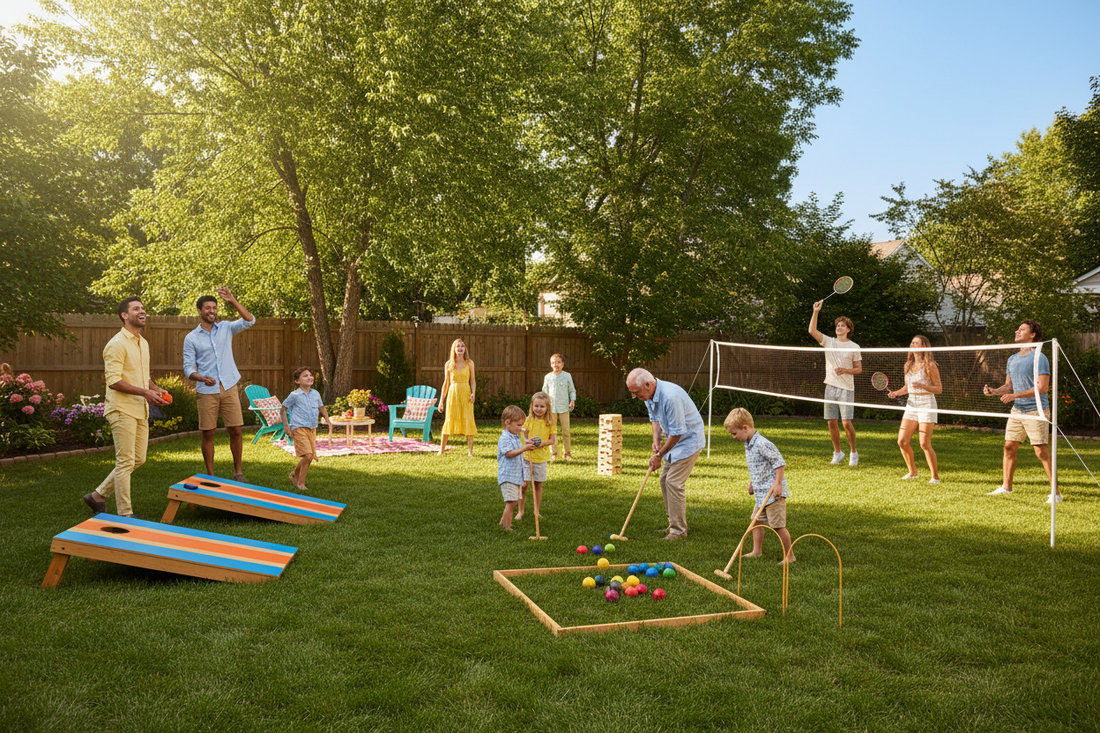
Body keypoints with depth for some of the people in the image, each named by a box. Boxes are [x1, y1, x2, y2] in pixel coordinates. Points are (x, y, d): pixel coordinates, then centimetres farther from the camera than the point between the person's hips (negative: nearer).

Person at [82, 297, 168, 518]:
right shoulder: (117, 344, -13)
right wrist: (145, 392, -22)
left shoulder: (143, 343, 16)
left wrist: (155, 389, 6)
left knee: (138, 459, 13)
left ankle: (98, 496, 27)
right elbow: (113, 380, -20)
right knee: (125, 462, -4)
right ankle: (125, 514, 5)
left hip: (140, 410, 9)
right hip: (122, 409, -9)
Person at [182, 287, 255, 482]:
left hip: (229, 388, 1)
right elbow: (188, 367, 0)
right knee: (208, 434, 3)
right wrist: (201, 378, -21)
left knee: (236, 431, 1)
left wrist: (232, 301, -17)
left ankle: (238, 472, 14)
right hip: (206, 392, -1)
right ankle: (210, 475, 14)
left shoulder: (226, 328, 8)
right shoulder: (191, 338, 3)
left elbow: (249, 321, -7)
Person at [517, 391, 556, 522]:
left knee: (538, 485, 9)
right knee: (524, 484, -6)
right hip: (527, 457, -1)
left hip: (541, 458, 1)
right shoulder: (528, 420, -2)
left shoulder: (549, 422, -1)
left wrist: (542, 443, -18)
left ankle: (537, 511, 23)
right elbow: (523, 438, -1)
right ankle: (520, 511, 9)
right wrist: (528, 440, -22)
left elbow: (553, 440, -2)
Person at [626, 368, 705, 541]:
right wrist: (656, 438, -3)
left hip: (689, 439, -9)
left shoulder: (670, 397, -32)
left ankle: (679, 530, -5)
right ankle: (675, 524, 19)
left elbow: (677, 432, -27)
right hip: (675, 440, 9)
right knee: (665, 479, 9)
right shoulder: (649, 396, -2)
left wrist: (659, 456, -17)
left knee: (674, 482, -13)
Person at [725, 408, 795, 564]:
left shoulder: (763, 444, -21)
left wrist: (777, 484, -21)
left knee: (777, 525, -6)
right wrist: (752, 483, 24)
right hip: (761, 492, 10)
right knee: (757, 520, 15)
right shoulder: (748, 444, 10)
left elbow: (780, 463, -20)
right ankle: (757, 551, 26)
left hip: (773, 492, -10)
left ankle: (789, 556, 6)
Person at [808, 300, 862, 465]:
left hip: (846, 388, -3)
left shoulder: (854, 347, 2)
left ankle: (853, 452, 10)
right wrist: (816, 311, -13)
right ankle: (837, 453, 19)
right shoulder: (828, 342, 7)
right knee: (831, 422, 4)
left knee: (846, 422, -8)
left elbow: (859, 369, 4)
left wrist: (845, 370, -14)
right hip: (830, 386, 3)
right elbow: (812, 330, -6)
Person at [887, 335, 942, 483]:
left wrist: (923, 386, -23)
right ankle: (913, 472, 19)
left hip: (927, 405, -6)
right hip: (911, 405, 6)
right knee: (902, 441, 1)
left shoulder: (930, 365, -8)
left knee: (925, 444, -8)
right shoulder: (908, 365, 10)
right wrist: (896, 392, 2)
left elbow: (939, 389, -8)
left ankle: (935, 476, 7)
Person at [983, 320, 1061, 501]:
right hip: (1017, 411, 7)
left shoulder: (1039, 358, -11)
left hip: (1036, 410, -7)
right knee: (1009, 447, 7)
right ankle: (1006, 487, 16)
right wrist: (994, 391, 0)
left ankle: (1056, 492, 2)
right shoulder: (1012, 359, 13)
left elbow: (1043, 388, -18)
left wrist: (1015, 395, -23)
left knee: (1041, 452, -6)